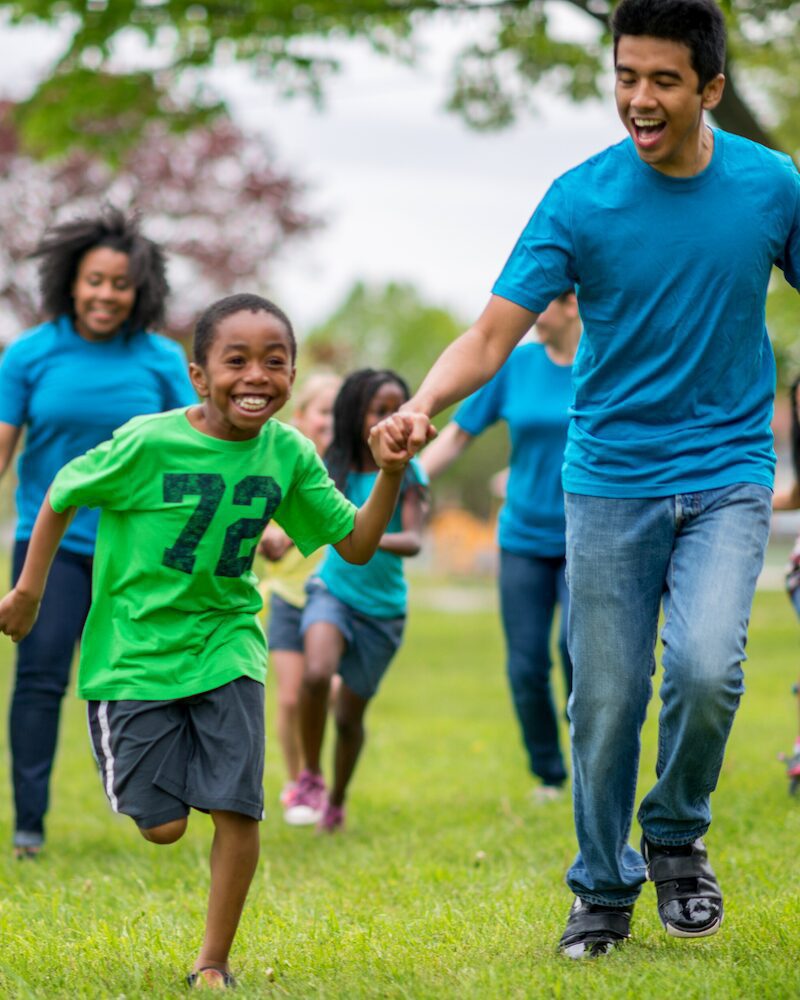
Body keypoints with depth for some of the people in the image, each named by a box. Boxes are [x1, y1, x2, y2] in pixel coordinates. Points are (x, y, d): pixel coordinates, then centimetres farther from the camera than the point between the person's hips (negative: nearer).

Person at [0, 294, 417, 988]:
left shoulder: (289, 453, -7)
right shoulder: (149, 443, -19)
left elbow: (355, 545, -1)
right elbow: (64, 494, -4)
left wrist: (390, 475, -16)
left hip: (226, 642, 3)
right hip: (136, 650, -3)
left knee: (237, 806, -9)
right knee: (163, 827, -2)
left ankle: (214, 962, 10)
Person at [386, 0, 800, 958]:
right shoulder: (581, 198, -8)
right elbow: (493, 333, -12)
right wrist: (425, 402, -31)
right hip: (610, 479, 0)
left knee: (705, 667, -20)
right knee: (607, 702, 3)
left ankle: (677, 836, 8)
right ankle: (603, 889, 25)